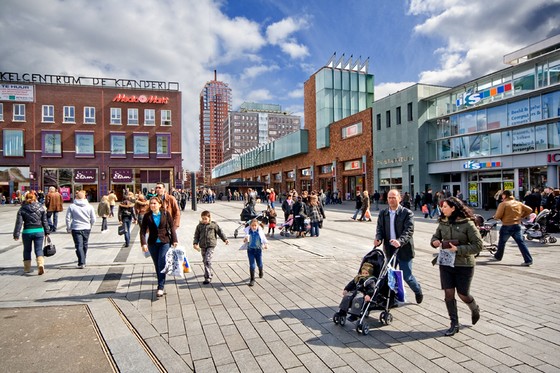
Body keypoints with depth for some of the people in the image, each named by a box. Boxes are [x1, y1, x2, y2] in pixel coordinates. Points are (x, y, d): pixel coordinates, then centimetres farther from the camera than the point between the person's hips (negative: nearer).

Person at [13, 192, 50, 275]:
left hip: (27, 232, 0)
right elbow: (45, 221, 5)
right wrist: (47, 231, 13)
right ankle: (41, 264, -20)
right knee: (39, 249, 3)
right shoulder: (41, 207, 2)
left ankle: (27, 268, 25)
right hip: (39, 231, 0)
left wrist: (16, 234, -1)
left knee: (27, 250, 16)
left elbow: (19, 223, -5)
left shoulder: (22, 209, -2)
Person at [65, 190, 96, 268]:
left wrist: (68, 228, 8)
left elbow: (68, 218, -4)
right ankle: (83, 260, 36)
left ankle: (81, 263, -12)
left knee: (79, 246, -3)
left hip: (76, 229, -3)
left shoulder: (72, 206, -6)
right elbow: (93, 219, 0)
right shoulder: (89, 206, -1)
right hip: (86, 228, 3)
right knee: (84, 245, 18)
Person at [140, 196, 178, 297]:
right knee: (157, 265, 9)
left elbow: (172, 227, 1)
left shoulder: (166, 214, -2)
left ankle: (161, 287, -5)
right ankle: (161, 286, 22)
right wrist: (143, 243, -11)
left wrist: (174, 240, -5)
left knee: (162, 264, -10)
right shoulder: (147, 216, 1)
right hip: (152, 244, 2)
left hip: (165, 242, -2)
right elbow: (143, 230, 0)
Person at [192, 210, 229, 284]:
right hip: (202, 246, 4)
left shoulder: (214, 224, 0)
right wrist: (195, 243, -6)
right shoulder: (199, 226, 5)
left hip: (211, 245, -4)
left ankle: (208, 277, -11)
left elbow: (220, 232, 8)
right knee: (205, 261, 13)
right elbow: (196, 236, 8)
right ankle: (209, 273, 34)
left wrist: (225, 239, 4)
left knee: (208, 260, -15)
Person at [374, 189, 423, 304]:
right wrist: (378, 239, -19)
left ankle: (418, 292, 34)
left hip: (404, 250, -4)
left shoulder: (407, 213, -8)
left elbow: (409, 230, -18)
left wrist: (400, 241, -36)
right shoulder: (383, 214, 6)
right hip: (389, 250, 4)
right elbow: (380, 229, 3)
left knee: (407, 276, 5)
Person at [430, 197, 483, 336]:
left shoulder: (467, 224, -13)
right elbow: (436, 236, 16)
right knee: (448, 293, 3)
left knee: (463, 294, 9)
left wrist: (458, 249, -22)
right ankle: (454, 324, 18)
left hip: (464, 265, -4)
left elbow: (478, 245, -13)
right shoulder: (443, 223, 3)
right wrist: (435, 241, -7)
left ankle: (475, 309, 44)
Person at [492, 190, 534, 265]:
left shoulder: (503, 204, -10)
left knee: (501, 242, 12)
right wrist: (522, 216, 15)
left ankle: (498, 256, 27)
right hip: (516, 226, 5)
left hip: (506, 226, -5)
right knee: (521, 243, 3)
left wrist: (494, 216, 9)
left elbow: (498, 216, -13)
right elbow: (529, 210, 12)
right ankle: (528, 260, -2)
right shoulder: (518, 203, 9)